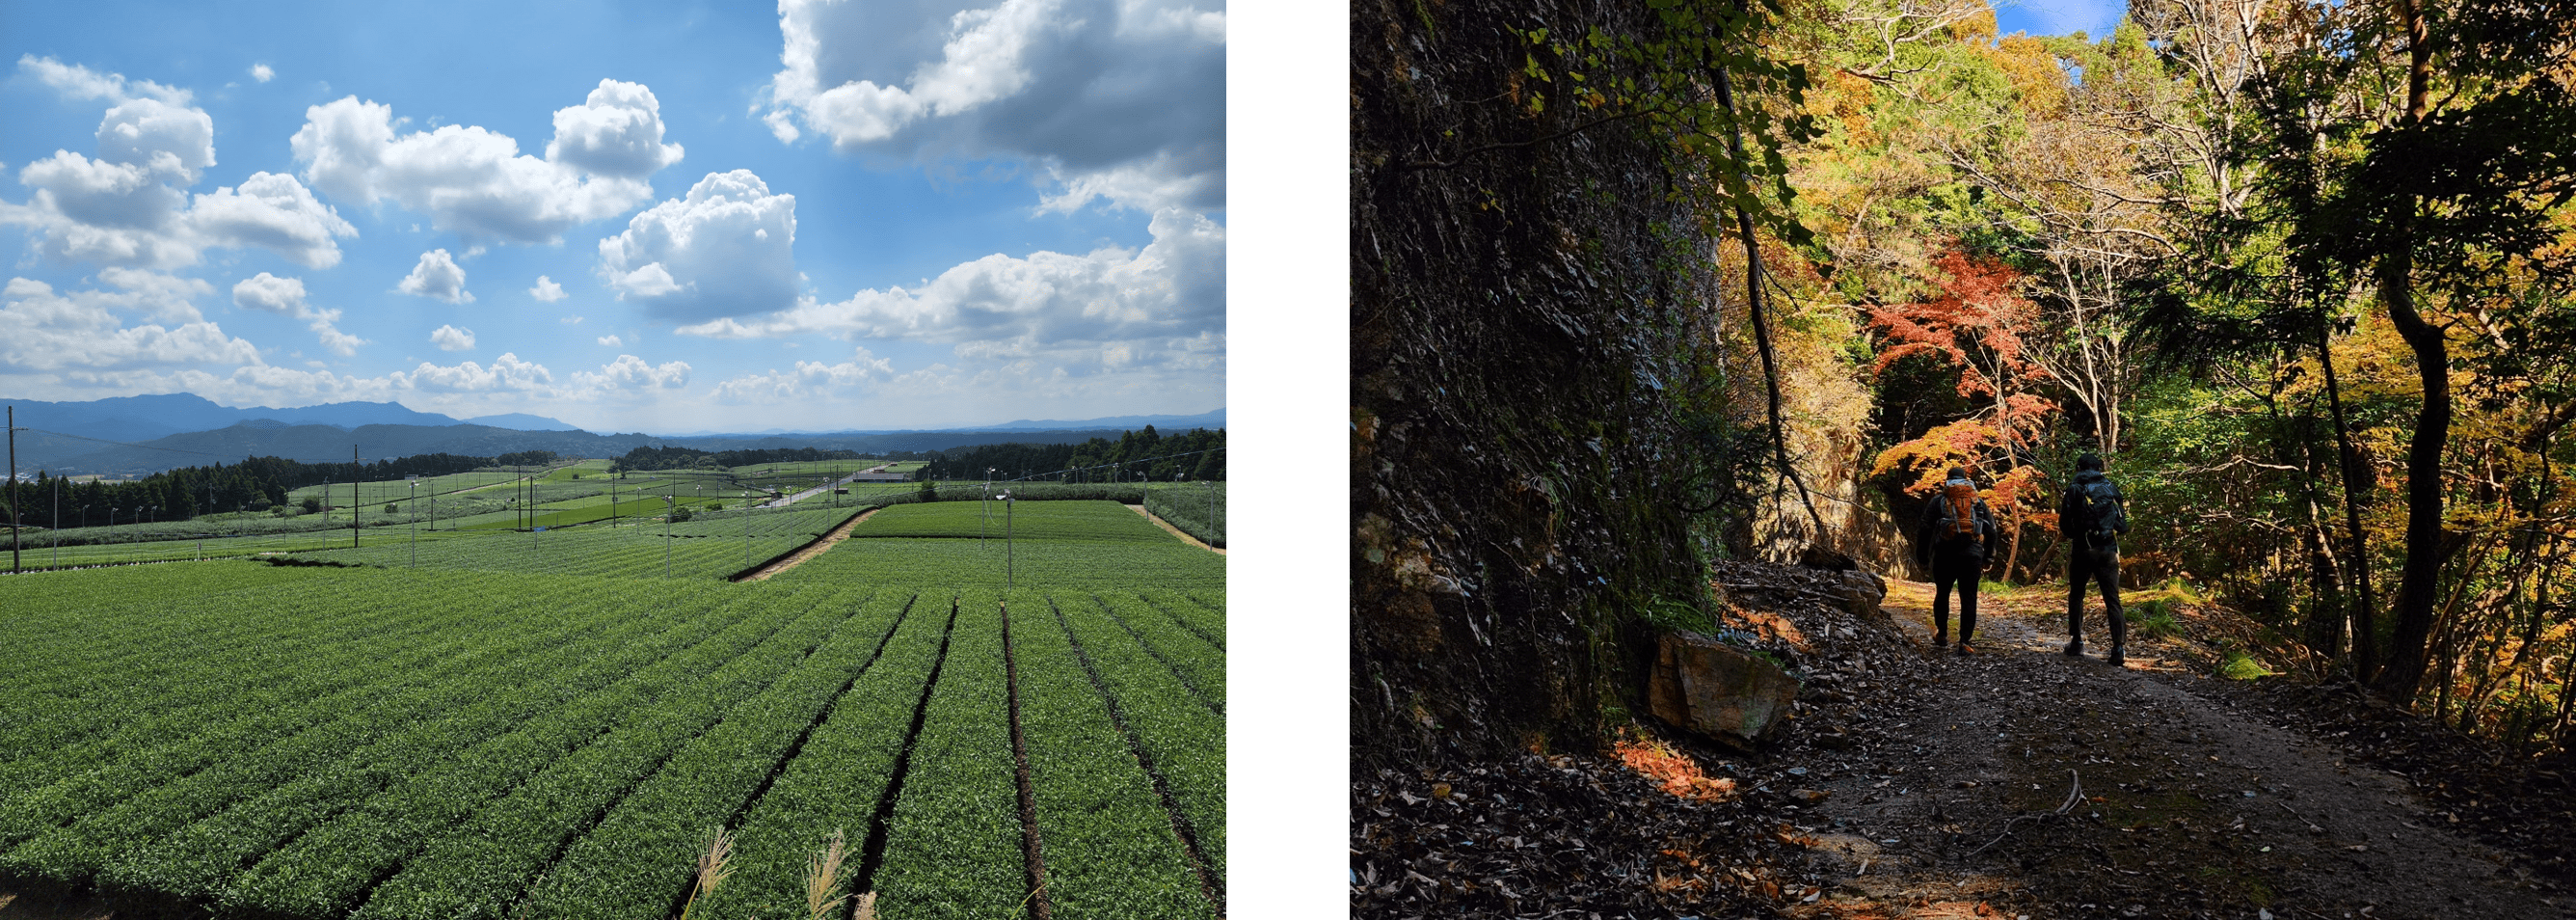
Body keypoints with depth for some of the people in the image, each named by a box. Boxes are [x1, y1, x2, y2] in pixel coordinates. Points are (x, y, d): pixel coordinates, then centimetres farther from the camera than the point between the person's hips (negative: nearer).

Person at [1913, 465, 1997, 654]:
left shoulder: (1938, 500, 8)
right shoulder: (1979, 502, 15)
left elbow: (1924, 530, 1)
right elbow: (1991, 531, 14)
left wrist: (1921, 557, 9)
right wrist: (1986, 559, 21)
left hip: (1944, 554, -1)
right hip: (1972, 554, 1)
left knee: (1942, 594, 17)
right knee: (1968, 599, 1)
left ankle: (1942, 634, 26)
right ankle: (1964, 642, -6)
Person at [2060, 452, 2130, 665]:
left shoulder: (2074, 489, -1)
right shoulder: (2111, 488, 7)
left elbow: (2065, 526, -1)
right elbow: (2123, 525, 8)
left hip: (2083, 550, -2)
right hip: (2108, 551, 2)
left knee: (2076, 596, 14)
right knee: (2112, 599, 1)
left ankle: (2076, 642, 13)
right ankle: (2119, 648, -7)